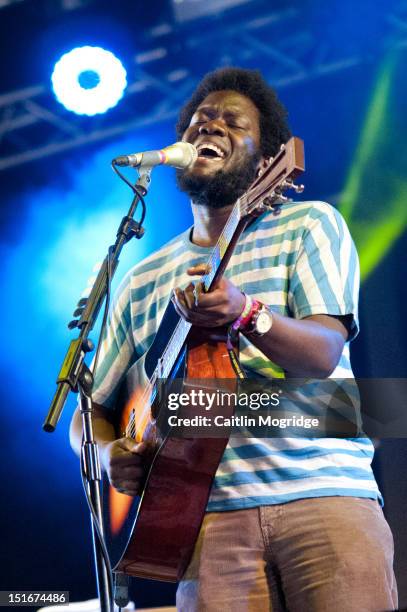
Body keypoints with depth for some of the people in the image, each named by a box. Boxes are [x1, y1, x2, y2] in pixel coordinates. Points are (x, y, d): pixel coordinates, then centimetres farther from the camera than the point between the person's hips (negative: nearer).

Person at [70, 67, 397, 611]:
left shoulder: (309, 224, 9)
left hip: (325, 491, -2)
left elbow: (323, 355, -7)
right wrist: (110, 453, -1)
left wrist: (246, 313, -27)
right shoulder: (145, 280, 19)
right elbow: (89, 413, 23)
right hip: (213, 513, 2)